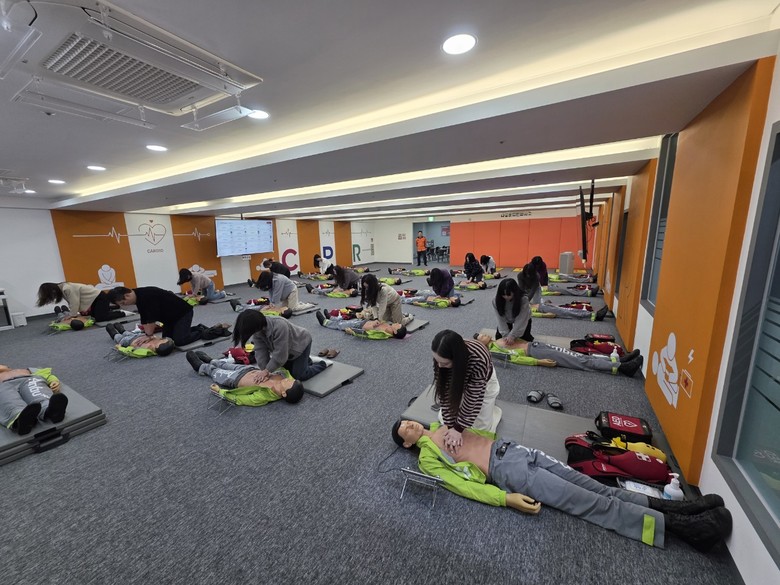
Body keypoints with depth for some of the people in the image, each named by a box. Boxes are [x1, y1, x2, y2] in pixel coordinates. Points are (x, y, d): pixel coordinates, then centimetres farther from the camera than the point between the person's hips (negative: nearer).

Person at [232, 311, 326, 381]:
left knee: (299, 375, -9)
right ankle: (305, 361, 33)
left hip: (301, 343, -8)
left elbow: (279, 354, -36)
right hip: (288, 348, 8)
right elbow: (260, 351, -19)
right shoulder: (257, 330, -18)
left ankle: (321, 365, 13)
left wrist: (267, 370, -30)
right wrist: (265, 369, -28)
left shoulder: (279, 326, -42)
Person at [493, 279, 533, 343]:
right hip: (507, 321, 2)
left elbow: (520, 320, -36)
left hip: (523, 320, -2)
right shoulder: (496, 301, -29)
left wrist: (512, 335, -43)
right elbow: (501, 319, -29)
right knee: (499, 337, -6)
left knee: (524, 339, -7)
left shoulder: (523, 300, -36)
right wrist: (507, 335, -36)